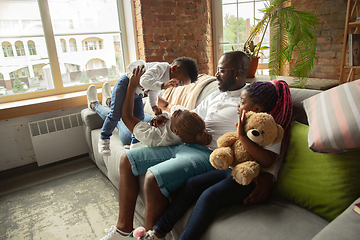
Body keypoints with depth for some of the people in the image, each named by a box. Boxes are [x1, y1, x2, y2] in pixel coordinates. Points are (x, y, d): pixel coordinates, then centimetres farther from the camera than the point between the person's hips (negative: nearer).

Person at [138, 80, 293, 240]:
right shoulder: (247, 125, 14)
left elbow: (266, 162, -26)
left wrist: (242, 136, -28)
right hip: (231, 169, 8)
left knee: (209, 195, -28)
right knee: (192, 183, -7)